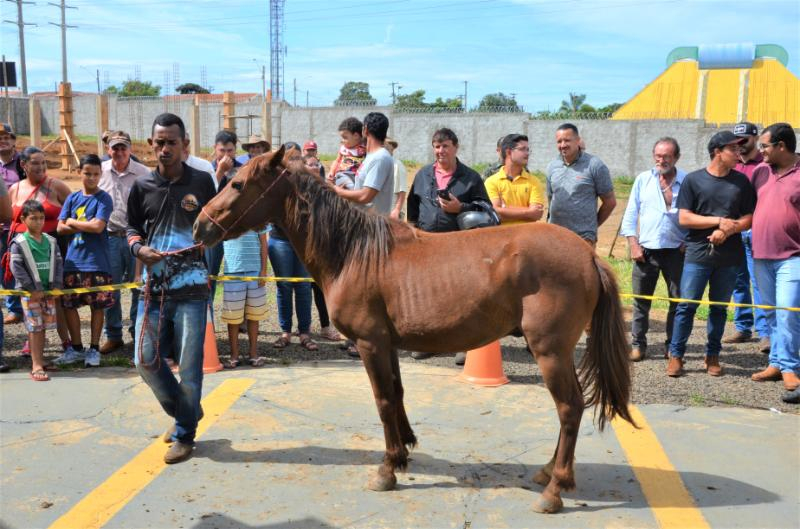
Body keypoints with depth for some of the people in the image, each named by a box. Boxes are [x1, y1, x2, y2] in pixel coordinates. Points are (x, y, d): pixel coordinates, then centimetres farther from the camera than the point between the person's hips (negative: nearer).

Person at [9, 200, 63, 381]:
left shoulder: (51, 241, 6)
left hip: (48, 290, 4)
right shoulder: (18, 243, -7)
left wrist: (56, 285, -5)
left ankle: (39, 359, 22)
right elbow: (16, 267, -12)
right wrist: (33, 288, -15)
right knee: (35, 327, -5)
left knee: (44, 326, 10)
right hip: (29, 292, -4)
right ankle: (36, 366, -3)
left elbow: (57, 263, 7)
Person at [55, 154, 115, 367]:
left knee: (97, 306, 2)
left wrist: (73, 222, -3)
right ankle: (76, 348, 21)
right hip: (73, 261, 5)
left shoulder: (104, 198, -3)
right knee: (68, 305, 8)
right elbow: (61, 228, 4)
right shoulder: (73, 198, 10)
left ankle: (94, 349, 15)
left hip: (96, 262, -5)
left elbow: (98, 226, -16)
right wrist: (87, 226, -9)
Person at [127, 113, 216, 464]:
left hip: (190, 288, -3)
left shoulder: (202, 182, 0)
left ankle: (184, 435, 20)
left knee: (189, 365, 2)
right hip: (153, 287, 3)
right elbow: (133, 228, 14)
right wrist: (139, 249, -5)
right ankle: (184, 412, 31)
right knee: (146, 361, 5)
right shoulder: (142, 187, 6)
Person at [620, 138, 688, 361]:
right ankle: (638, 344, 14)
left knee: (678, 300, 4)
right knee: (641, 300, 5)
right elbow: (631, 213, 6)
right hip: (646, 250, 1)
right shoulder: (643, 180, 7)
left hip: (676, 250, -1)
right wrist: (633, 244, -1)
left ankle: (672, 346, 16)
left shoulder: (687, 182, 2)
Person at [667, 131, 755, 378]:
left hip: (729, 256, 3)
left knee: (719, 308, 10)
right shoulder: (693, 180, -1)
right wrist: (719, 221, -12)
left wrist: (728, 230, -13)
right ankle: (676, 355, 6)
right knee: (687, 305, -3)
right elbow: (684, 218, -6)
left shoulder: (741, 181, 7)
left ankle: (713, 356, 21)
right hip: (698, 254, -3)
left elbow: (749, 218, 5)